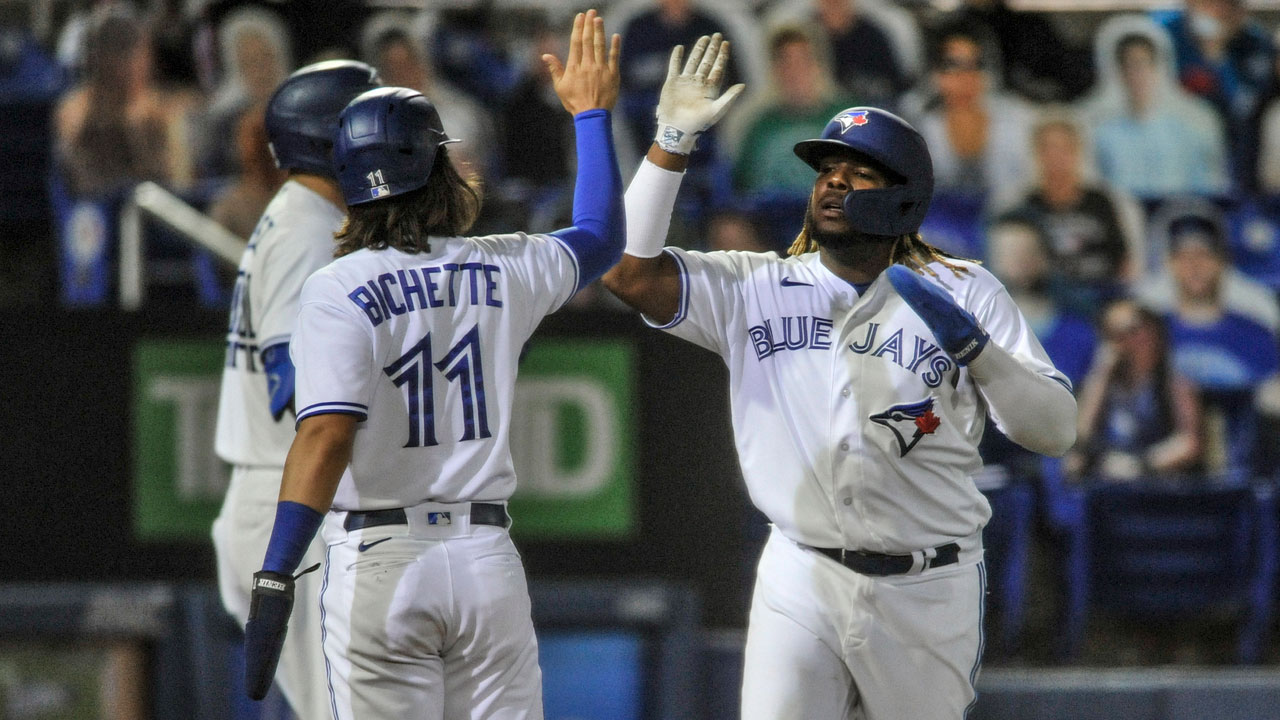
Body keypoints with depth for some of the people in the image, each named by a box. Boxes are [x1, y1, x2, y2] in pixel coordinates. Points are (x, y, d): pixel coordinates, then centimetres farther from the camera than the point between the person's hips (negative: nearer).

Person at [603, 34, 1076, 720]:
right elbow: (628, 270, -9)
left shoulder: (963, 295, 2)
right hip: (801, 585, 0)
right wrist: (671, 141, -14)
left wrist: (974, 347, -19)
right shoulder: (755, 289, 4)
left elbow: (1055, 430, -3)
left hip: (926, 590, 0)